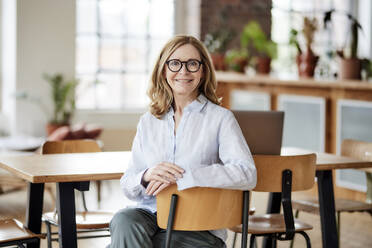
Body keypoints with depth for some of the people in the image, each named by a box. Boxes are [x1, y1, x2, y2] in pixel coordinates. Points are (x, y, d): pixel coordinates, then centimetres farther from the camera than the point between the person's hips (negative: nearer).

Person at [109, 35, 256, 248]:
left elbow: (247, 174, -16)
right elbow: (129, 188, 13)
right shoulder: (148, 122, 14)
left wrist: (181, 177, -21)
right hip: (150, 216, 4)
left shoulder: (220, 118, 1)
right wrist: (147, 176, -12)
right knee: (124, 221, -32)